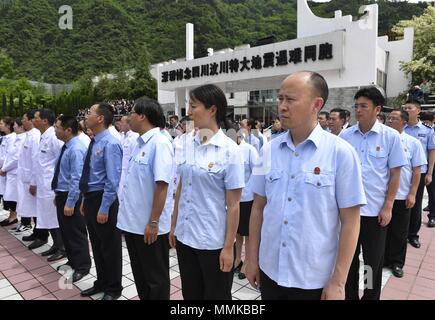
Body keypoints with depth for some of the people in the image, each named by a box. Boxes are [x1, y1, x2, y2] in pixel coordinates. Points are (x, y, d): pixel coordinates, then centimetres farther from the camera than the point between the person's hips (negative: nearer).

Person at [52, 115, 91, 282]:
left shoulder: (76, 149, -22)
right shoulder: (67, 146, 8)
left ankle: (82, 266, 19)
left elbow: (76, 179, -24)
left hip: (71, 197, -10)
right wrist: (58, 195, 19)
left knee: (76, 233, 3)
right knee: (65, 231, 20)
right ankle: (73, 261, 37)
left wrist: (70, 203, -23)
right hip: (62, 195, 10)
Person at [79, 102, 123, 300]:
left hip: (103, 199, -9)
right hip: (91, 198, 9)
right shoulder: (94, 143, 9)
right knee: (96, 244, 21)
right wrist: (85, 200, 18)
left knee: (110, 246, 8)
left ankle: (113, 288, 27)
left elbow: (113, 181, -21)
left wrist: (104, 208, -20)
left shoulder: (110, 144, -18)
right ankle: (101, 283, 39)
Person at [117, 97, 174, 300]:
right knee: (140, 274, 23)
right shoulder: (140, 142, 8)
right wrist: (128, 215, 17)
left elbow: (162, 185, -23)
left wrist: (153, 223, -21)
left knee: (156, 277, 11)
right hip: (133, 222, 8)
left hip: (149, 226, -8)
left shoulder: (160, 143, -18)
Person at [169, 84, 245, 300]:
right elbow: (181, 189, 9)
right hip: (185, 236, 5)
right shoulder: (187, 144, 1)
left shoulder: (229, 150, -14)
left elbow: (233, 204, -13)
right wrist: (173, 226, 11)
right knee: (190, 294, 22)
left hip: (213, 241, -5)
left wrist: (228, 247, -11)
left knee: (216, 295, 16)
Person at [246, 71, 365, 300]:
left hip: (314, 279, -3)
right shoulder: (270, 150, -2)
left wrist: (338, 282, -8)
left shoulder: (341, 153, -11)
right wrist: (252, 258, 6)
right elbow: (258, 207, 4)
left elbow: (350, 221, -8)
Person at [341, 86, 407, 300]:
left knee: (374, 260, 12)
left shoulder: (391, 137, -5)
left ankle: (371, 296, 34)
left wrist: (388, 207, -6)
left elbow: (395, 174, -3)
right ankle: (349, 295, 34)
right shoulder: (345, 136, 0)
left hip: (375, 210, -2)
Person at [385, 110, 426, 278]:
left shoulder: (413, 143, -3)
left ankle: (397, 262, 28)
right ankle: (382, 259, 29)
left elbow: (416, 171, -1)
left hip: (402, 196, -1)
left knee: (399, 232, 11)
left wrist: (412, 194, -6)